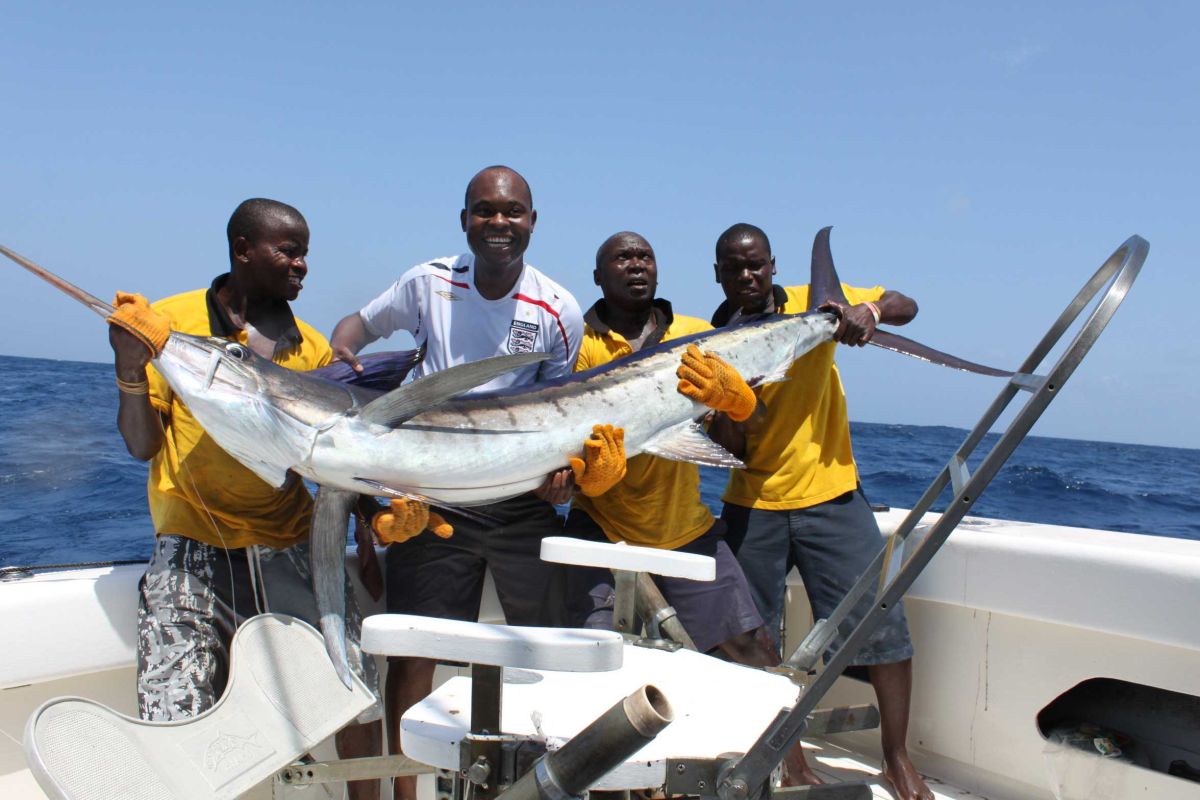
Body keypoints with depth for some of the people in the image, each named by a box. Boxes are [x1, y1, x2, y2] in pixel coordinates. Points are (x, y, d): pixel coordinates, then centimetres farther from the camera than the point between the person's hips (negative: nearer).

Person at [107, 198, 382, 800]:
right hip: (194, 549, -1)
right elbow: (142, 446, -2)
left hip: (290, 548, 2)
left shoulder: (312, 348, 7)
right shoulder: (169, 322, 1)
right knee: (176, 720, -8)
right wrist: (130, 367, -17)